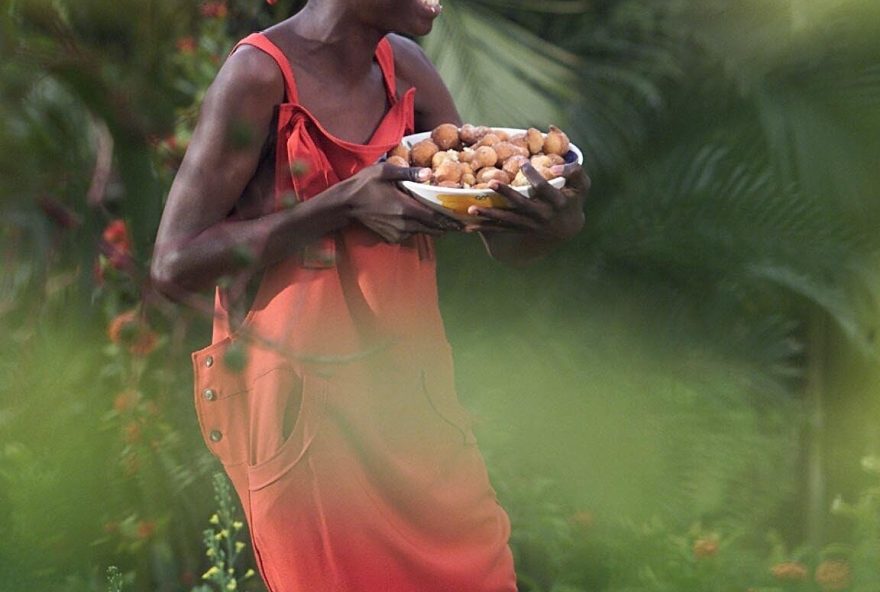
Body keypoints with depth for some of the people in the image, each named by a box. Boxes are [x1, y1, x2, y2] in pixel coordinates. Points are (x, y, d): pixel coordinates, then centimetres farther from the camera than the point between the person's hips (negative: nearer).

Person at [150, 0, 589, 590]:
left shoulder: (404, 66, 2)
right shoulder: (261, 73, -16)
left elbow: (505, 238, 4)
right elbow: (175, 265, -20)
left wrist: (561, 219, -21)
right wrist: (345, 202, -26)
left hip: (413, 387, 6)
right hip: (302, 404, -6)